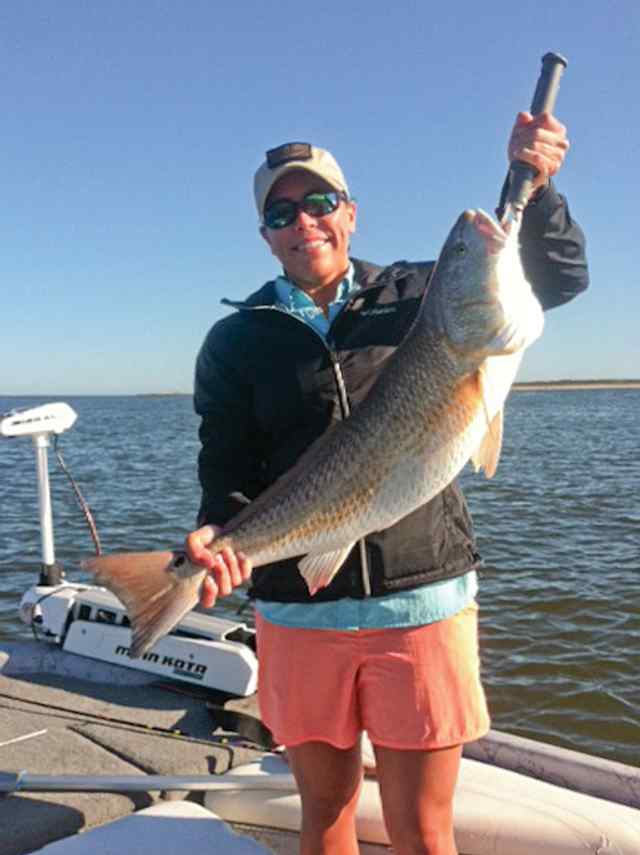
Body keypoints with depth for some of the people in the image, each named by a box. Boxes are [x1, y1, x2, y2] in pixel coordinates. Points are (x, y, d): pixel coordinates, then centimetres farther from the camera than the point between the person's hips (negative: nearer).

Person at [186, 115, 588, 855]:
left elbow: (559, 277, 8)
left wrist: (532, 186, -9)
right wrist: (219, 535, -21)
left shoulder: (418, 295, 5)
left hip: (423, 600, 0)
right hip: (297, 612, 1)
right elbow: (227, 471, 0)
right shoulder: (236, 341, 5)